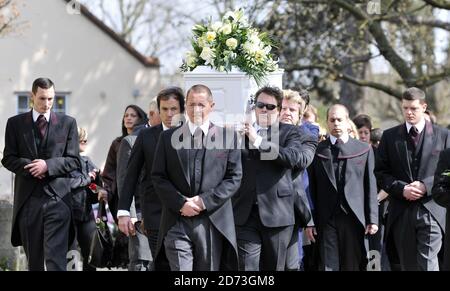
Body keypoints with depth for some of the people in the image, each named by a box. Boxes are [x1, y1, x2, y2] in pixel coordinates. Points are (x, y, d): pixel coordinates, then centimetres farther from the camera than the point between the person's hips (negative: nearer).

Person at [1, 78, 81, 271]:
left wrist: (48, 165, -13)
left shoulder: (67, 123, 7)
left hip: (57, 198, -2)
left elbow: (74, 160, 3)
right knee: (34, 259, 9)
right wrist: (29, 166, -13)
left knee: (56, 258, -12)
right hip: (28, 198, 2)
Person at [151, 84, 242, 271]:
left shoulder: (228, 137, 7)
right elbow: (158, 177, 6)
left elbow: (234, 178, 3)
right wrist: (181, 203, -8)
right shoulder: (168, 137, 10)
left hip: (213, 222, 0)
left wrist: (205, 201, -9)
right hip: (177, 222, 0)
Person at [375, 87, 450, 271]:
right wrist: (401, 189, -10)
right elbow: (381, 172, 6)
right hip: (401, 212, 2)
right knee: (407, 266, 8)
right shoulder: (390, 136, 9)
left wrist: (426, 186, -12)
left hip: (431, 211, -2)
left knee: (428, 264, -12)